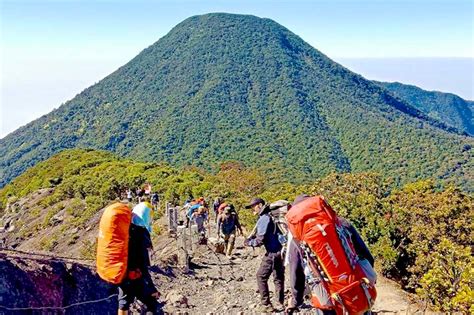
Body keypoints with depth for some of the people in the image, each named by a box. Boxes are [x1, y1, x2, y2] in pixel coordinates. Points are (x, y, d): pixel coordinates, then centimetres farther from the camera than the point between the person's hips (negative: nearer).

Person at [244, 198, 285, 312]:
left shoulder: (264, 218, -15)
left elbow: (260, 240, -17)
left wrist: (249, 242, 0)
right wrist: (254, 236, 11)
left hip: (273, 252, -8)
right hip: (280, 250, 9)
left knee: (261, 277, 4)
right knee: (278, 277, 17)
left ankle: (266, 304, 6)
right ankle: (281, 303, 24)